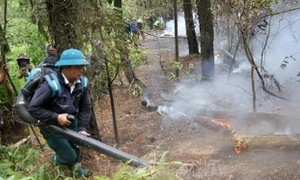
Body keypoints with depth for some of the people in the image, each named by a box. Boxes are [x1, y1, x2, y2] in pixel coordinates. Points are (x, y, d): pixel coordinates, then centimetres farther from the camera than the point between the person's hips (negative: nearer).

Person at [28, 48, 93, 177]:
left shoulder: (81, 83, -14)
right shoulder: (51, 85, -32)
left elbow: (86, 107, -5)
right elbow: (33, 108, -27)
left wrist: (82, 128, -14)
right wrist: (56, 117, -32)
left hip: (71, 123, 5)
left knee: (76, 151, 21)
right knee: (70, 156, 7)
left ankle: (77, 170, 52)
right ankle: (56, 158, 43)